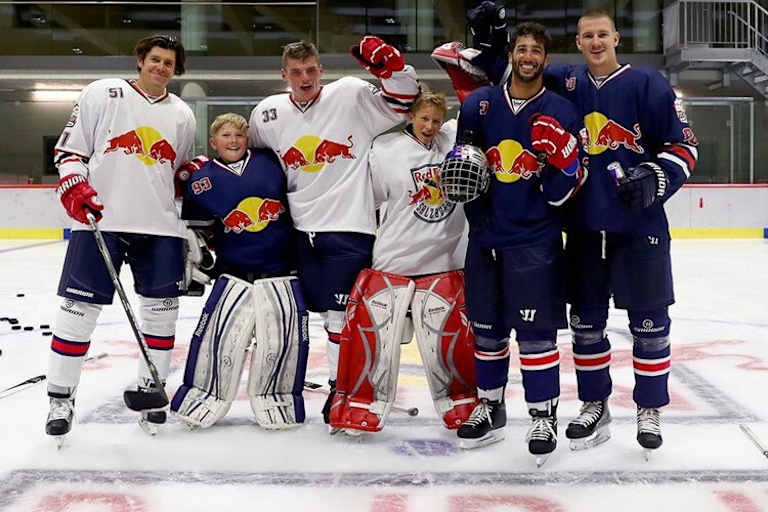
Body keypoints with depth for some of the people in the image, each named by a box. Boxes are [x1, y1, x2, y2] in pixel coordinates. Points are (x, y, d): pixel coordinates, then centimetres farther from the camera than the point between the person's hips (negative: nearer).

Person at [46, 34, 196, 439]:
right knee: (79, 308, -3)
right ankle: (60, 399, 9)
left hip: (160, 227, 4)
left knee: (161, 309, 4)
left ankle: (150, 390, 20)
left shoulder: (182, 116, 15)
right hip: (100, 220, -3)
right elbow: (69, 147, 4)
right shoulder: (102, 94, 4)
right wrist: (74, 186, -12)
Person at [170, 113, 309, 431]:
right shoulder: (201, 179, 0)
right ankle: (205, 395, 12)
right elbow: (195, 228, 8)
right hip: (234, 271, -1)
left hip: (282, 270, 2)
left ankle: (274, 399, 18)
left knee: (283, 336, 0)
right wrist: (197, 261, 4)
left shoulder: (270, 162, 3)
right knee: (221, 333, -8)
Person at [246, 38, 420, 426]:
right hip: (301, 227, 4)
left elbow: (403, 103, -6)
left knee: (341, 313, -3)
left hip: (349, 226, -4)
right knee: (319, 308, 12)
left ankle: (342, 385, 12)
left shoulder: (351, 95, -4)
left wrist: (387, 62, -20)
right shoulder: (267, 114, 7)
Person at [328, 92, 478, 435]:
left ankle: (463, 406, 25)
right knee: (372, 332, 0)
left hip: (444, 264, 2)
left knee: (451, 337, 6)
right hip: (391, 262, -2)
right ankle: (360, 405, 16)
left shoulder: (454, 140, 4)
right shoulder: (384, 150, -3)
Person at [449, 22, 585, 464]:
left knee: (536, 331, -4)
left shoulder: (561, 112, -3)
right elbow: (462, 151, 18)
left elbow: (561, 192, -4)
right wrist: (459, 163, -4)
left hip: (536, 241, -3)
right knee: (486, 328, 12)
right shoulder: (480, 104, 4)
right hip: (485, 236, 3)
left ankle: (544, 416, 12)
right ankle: (490, 409, 29)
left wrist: (563, 157, -23)